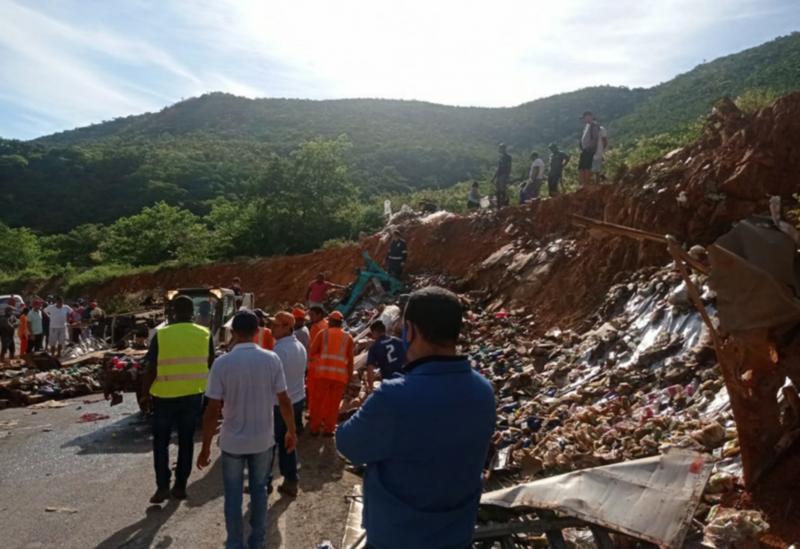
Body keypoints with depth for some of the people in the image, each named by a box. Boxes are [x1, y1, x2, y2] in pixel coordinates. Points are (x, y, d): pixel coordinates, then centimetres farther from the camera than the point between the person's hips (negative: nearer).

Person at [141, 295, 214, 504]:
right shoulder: (205, 335, -3)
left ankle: (162, 487, 9)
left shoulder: (161, 335, -11)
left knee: (161, 442, 13)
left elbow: (151, 369, -8)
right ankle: (180, 486, 21)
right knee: (186, 441, 14)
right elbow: (210, 365, 6)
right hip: (194, 395, 2)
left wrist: (145, 393, 4)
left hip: (165, 396, -2)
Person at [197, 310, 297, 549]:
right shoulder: (271, 359, -10)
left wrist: (205, 447, -3)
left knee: (233, 495, 16)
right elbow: (284, 401, -6)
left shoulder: (222, 363, -15)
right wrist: (291, 431, 8)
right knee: (259, 489, 19)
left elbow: (213, 410, -14)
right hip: (263, 439, 2)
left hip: (232, 441, -2)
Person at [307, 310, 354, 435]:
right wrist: (350, 376, 11)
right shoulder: (348, 337, 7)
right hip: (341, 374, 1)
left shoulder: (323, 333, 5)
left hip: (322, 372, 0)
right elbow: (350, 359, 4)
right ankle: (328, 428, 11)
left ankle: (315, 427, 16)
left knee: (317, 400, 11)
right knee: (333, 403, 9)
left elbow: (312, 352, -1)